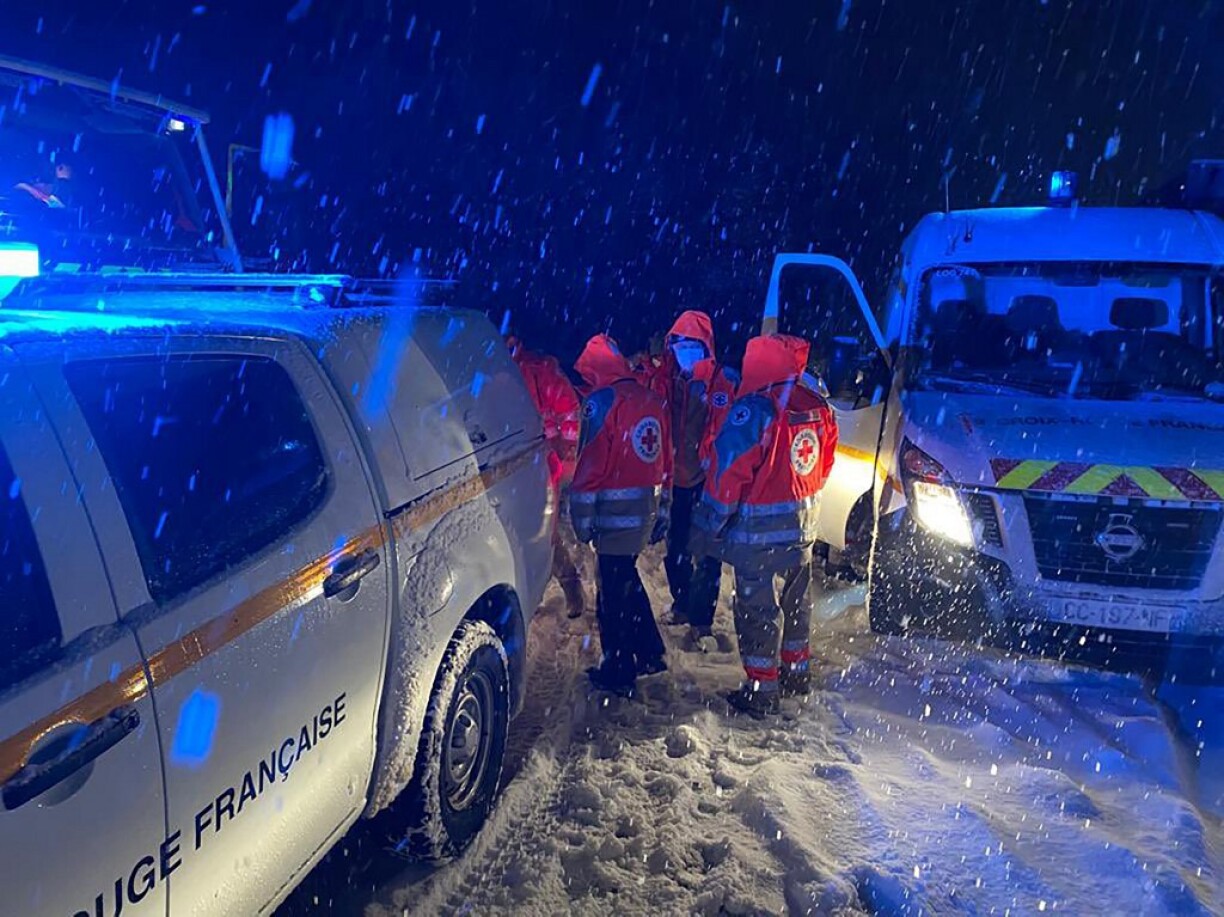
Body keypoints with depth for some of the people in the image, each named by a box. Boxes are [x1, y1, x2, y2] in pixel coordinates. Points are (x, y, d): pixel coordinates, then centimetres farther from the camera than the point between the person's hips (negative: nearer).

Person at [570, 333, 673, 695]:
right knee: (627, 578, 22)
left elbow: (591, 465, -15)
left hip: (615, 512, -8)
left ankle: (618, 672, 12)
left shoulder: (602, 401, -12)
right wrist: (662, 512, 21)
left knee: (613, 590, 2)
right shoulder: (652, 399, 9)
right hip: (647, 508, 8)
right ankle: (649, 654, 31)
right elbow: (665, 461, 14)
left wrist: (582, 516, -9)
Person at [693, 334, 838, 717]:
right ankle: (796, 671, 37)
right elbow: (823, 467, 12)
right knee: (795, 602, 21)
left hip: (759, 530, -8)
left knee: (758, 609, 3)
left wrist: (710, 523, -10)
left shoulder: (753, 410, -22)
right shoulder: (818, 409, 2)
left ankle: (761, 689, 11)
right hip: (802, 526, 8)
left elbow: (728, 473, -20)